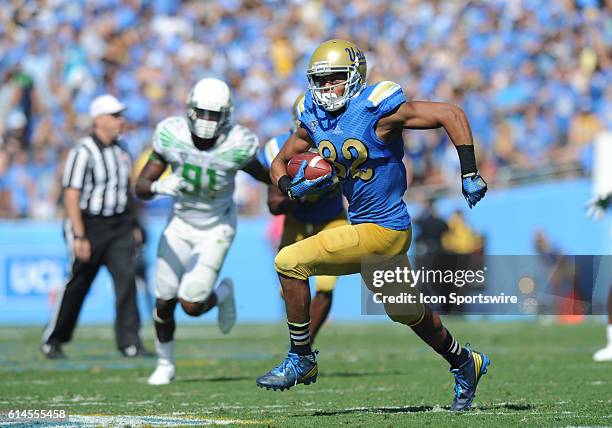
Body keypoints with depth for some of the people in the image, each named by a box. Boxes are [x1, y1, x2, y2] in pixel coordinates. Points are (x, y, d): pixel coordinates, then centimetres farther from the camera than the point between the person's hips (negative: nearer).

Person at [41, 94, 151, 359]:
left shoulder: (120, 151, 9)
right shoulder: (83, 153, -15)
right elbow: (71, 197, -19)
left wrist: (132, 228, 17)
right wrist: (79, 237, -23)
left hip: (119, 226, 6)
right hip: (89, 225, -6)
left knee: (126, 278, -9)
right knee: (77, 287, 5)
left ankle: (129, 343, -8)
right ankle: (51, 341, 22)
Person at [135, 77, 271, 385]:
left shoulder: (237, 145, -23)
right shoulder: (171, 135, -19)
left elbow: (257, 171, 1)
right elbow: (141, 187, -18)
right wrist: (160, 187, -37)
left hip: (215, 229, -2)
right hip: (180, 225, 2)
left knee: (192, 305, -12)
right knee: (164, 302, 4)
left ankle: (223, 294, 25)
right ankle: (165, 365, 29)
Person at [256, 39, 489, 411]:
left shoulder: (377, 110, -18)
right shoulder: (315, 119, 3)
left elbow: (452, 114, -16)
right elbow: (280, 163, 14)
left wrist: (470, 175, -17)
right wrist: (293, 186, -10)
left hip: (382, 231, -8)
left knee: (290, 262, -15)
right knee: (406, 312, 25)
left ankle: (301, 359, -2)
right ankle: (465, 363, 47)